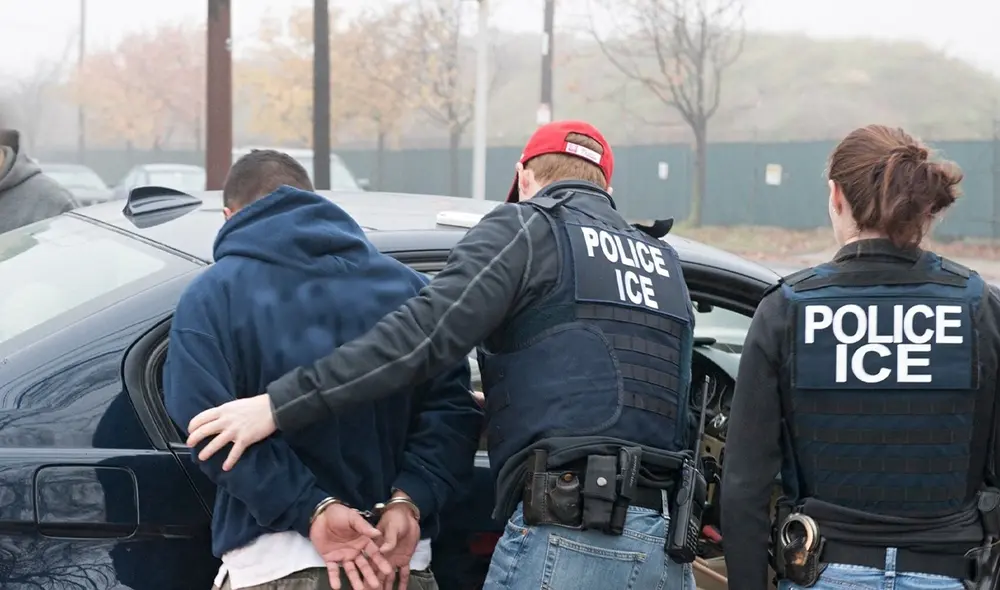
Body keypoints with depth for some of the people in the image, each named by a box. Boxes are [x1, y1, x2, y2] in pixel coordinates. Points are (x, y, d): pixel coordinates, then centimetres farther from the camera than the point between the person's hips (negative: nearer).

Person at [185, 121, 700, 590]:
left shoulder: (524, 227, 3)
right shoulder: (665, 265, 23)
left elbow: (425, 334, -10)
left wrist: (279, 406, -10)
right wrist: (502, 404, 37)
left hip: (567, 540, -7)